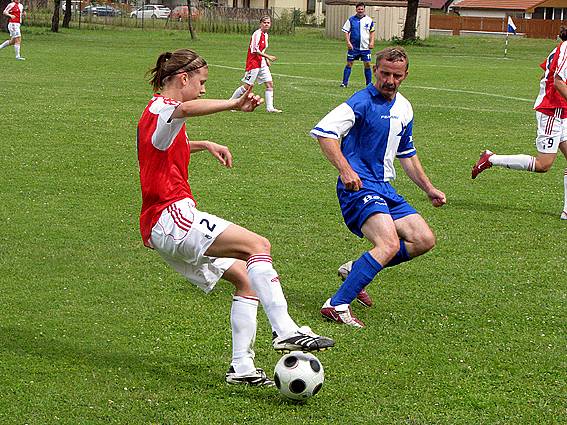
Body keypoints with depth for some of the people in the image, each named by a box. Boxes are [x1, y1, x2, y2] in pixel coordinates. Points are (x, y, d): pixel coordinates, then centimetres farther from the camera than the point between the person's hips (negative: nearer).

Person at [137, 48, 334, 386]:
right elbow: (187, 109, -35)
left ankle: (242, 367, 2)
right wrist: (235, 104, -45)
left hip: (165, 227, 11)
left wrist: (205, 145, 37)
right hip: (171, 216, -11)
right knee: (258, 245, -23)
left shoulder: (158, 113, 25)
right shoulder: (162, 109, -8)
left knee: (245, 278, 7)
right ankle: (285, 330, -35)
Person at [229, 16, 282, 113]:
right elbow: (255, 50, -20)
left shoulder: (265, 35, 14)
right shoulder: (257, 34, -15)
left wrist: (266, 60, 13)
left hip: (262, 64, 9)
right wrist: (268, 56, -21)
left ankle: (270, 107, 1)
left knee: (270, 84, -1)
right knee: (248, 86, -7)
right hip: (253, 63, -9)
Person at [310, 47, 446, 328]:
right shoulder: (363, 102, -12)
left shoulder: (403, 108, 14)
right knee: (390, 244, -27)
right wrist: (345, 169, -32)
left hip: (385, 188, 9)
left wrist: (429, 189, 26)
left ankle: (355, 271, 14)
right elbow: (323, 131, -23)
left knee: (424, 240, 3)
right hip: (359, 186, -9)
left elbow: (406, 154, 28)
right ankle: (337, 305, -24)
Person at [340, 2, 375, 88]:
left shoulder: (369, 20, 3)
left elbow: (372, 32, 14)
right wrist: (348, 42, -9)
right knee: (349, 63, 1)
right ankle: (344, 83, 6)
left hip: (365, 47, 1)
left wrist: (372, 42, 2)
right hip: (353, 47, -1)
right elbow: (346, 31, 2)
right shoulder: (351, 20, -1)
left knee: (367, 64, 0)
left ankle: (369, 83, 10)